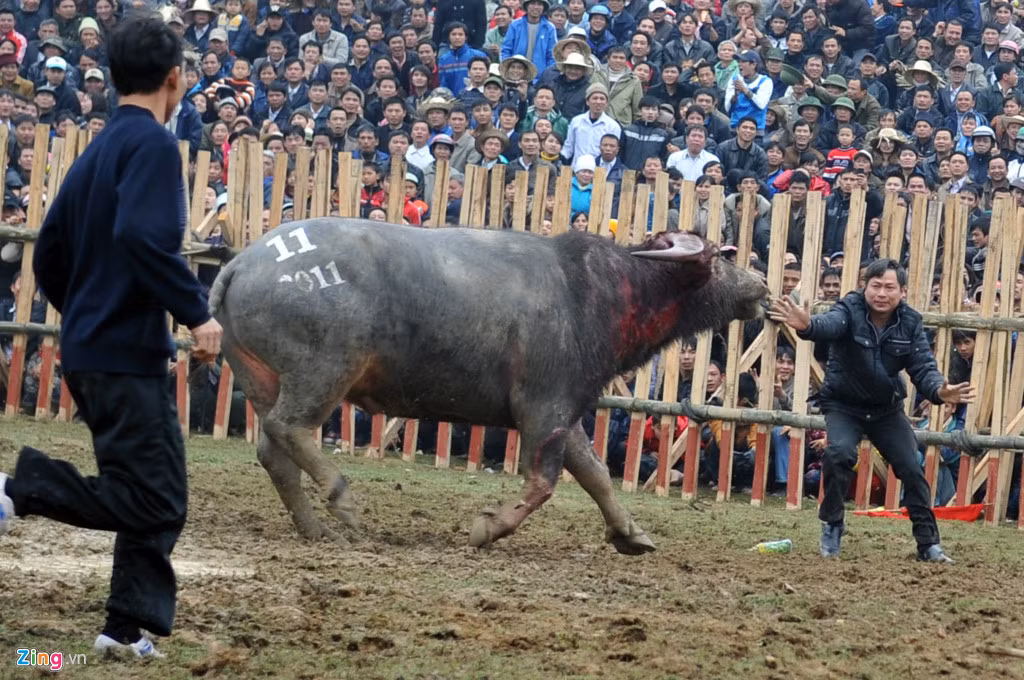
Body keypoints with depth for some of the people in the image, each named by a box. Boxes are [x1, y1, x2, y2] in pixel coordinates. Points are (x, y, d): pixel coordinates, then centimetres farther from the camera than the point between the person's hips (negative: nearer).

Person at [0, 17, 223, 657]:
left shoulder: (96, 151, 16)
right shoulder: (154, 143, -11)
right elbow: (145, 237, -26)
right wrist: (197, 310, -21)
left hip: (89, 350, 9)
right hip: (128, 352, -9)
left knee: (159, 498, 11)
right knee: (152, 501, -9)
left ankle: (131, 629, 9)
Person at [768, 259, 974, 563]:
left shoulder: (910, 322, -10)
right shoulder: (850, 311, -21)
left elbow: (924, 367, -15)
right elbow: (829, 324, -44)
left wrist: (939, 391, -40)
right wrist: (806, 326, -70)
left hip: (887, 409, 3)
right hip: (844, 405, -3)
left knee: (911, 467, -4)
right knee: (839, 453, -27)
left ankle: (928, 542, 10)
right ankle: (831, 528, -8)